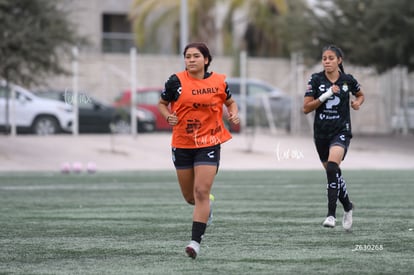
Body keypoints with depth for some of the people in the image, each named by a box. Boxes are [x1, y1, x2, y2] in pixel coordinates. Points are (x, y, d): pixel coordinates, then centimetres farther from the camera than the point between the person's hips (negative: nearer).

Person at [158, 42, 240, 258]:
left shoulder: (219, 81, -1)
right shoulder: (176, 81, -5)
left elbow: (230, 102, 16)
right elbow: (162, 104, 8)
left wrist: (234, 114, -4)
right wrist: (168, 116, -12)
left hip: (209, 144, -1)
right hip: (182, 144, 1)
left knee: (201, 192, -14)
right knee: (189, 196, 13)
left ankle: (195, 241, -12)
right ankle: (207, 204, 50)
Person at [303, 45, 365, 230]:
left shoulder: (348, 80, -1)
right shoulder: (316, 80, -3)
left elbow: (360, 95, 21)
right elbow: (306, 108, -8)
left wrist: (357, 102, -2)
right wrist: (326, 95, -18)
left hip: (341, 131, -3)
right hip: (321, 133, 3)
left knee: (332, 167, -26)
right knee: (334, 174, 13)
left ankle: (331, 214, -26)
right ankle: (347, 207, 39)